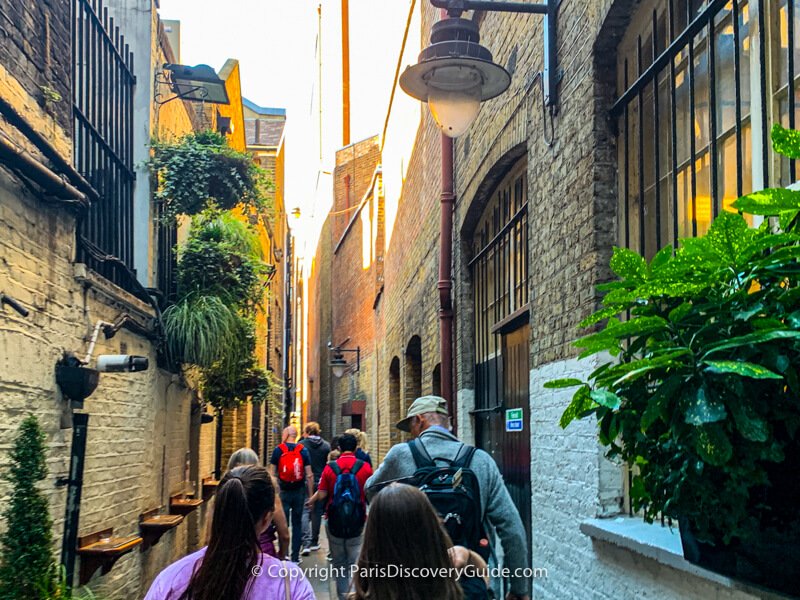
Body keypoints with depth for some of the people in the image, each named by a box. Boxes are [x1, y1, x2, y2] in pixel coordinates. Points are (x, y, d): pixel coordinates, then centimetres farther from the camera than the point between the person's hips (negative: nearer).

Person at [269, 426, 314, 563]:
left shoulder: (278, 450, -3)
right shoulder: (303, 451, 0)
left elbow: (271, 473, -5)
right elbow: (309, 475, -2)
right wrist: (310, 495, 4)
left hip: (283, 490, -1)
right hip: (299, 491, 1)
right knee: (297, 523, 10)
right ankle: (295, 556, 12)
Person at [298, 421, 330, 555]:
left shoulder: (301, 445, -7)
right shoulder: (326, 446, 1)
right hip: (321, 483, 3)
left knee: (305, 511, 1)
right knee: (317, 512, 13)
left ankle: (306, 543, -12)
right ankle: (314, 542, 21)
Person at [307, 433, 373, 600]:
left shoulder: (330, 467, -5)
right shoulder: (365, 467, -8)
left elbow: (322, 494, -6)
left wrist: (312, 500, 15)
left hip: (335, 522, 2)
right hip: (358, 523, -2)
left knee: (339, 562, 17)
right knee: (356, 561, 2)